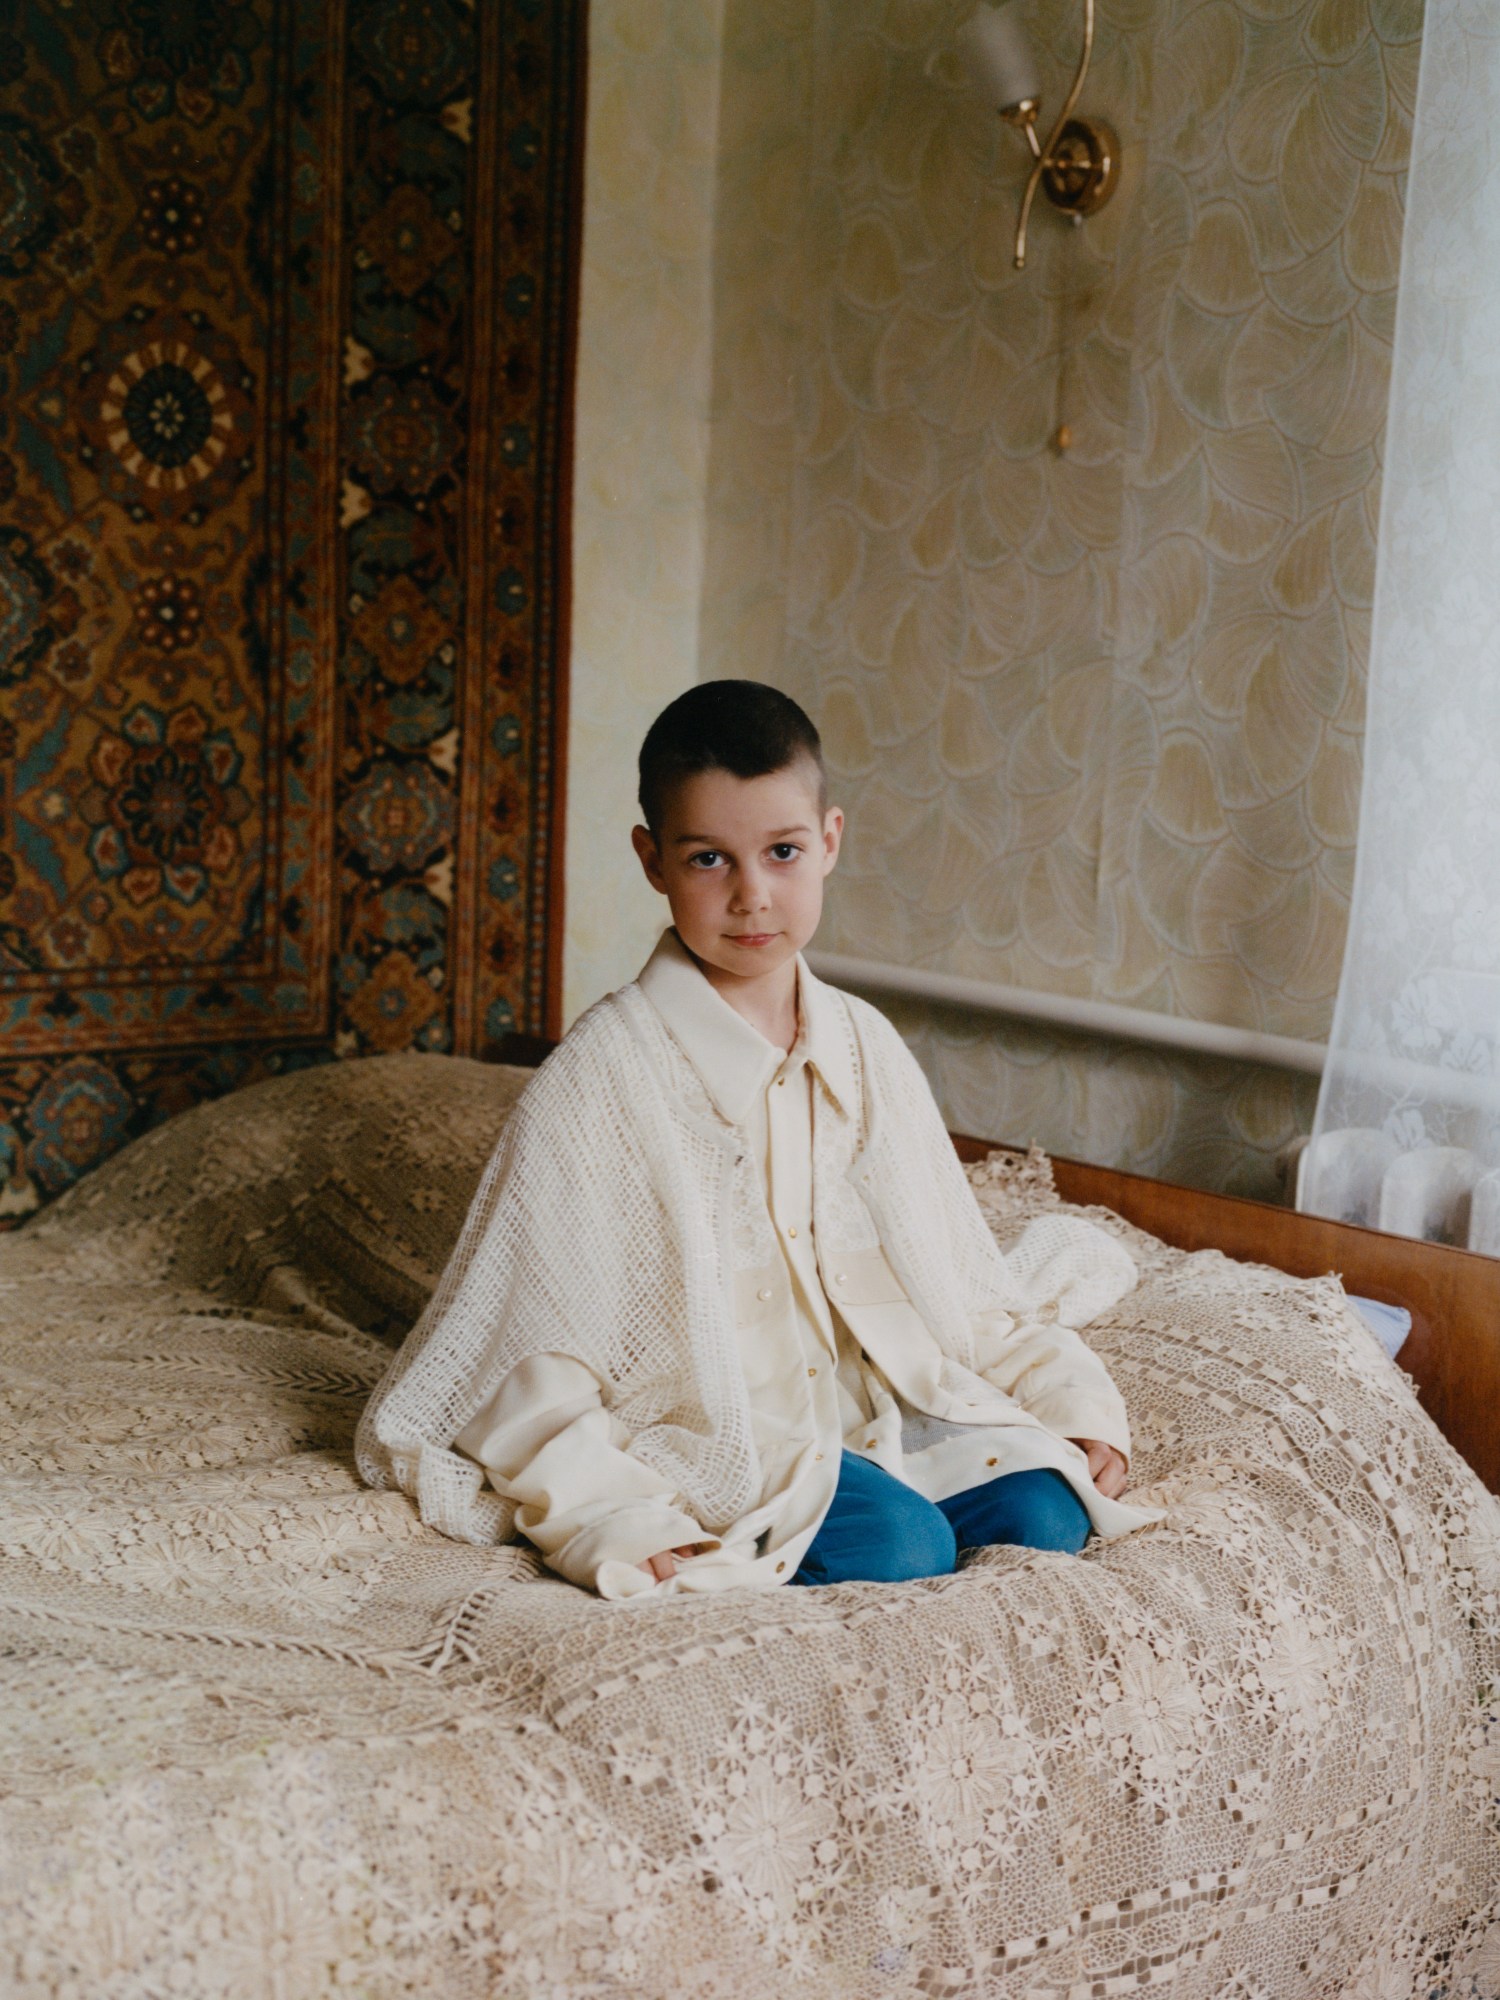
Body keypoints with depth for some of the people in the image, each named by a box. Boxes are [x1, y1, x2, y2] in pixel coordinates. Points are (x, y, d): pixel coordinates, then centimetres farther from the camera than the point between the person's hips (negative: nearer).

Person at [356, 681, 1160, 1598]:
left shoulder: (865, 1048, 6)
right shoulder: (602, 1075, -12)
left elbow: (957, 1280, 14)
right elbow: (532, 1357, -13)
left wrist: (1080, 1404, 3)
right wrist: (613, 1524, -25)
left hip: (865, 1411, 7)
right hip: (701, 1436, -7)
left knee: (1046, 1512, -14)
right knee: (898, 1544, -28)